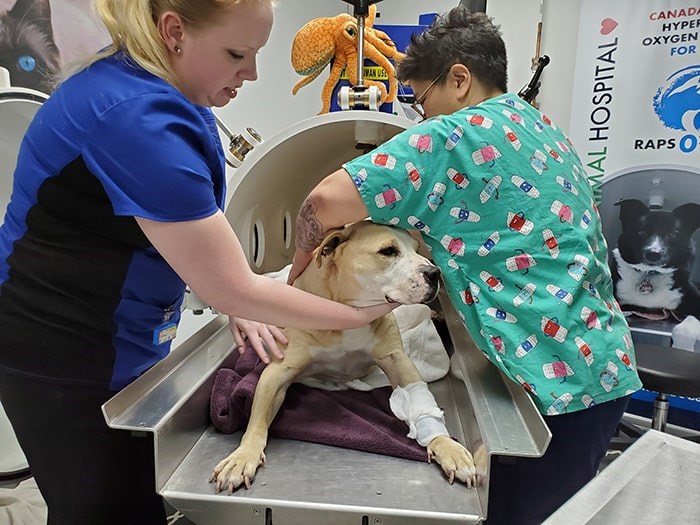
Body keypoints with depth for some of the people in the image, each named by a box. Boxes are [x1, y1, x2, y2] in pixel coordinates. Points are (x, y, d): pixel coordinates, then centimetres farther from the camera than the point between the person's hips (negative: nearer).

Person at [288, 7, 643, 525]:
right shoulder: (546, 128, 13)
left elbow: (327, 200, -21)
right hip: (608, 367, 9)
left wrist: (300, 264, -2)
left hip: (556, 382, -9)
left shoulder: (450, 137, -15)